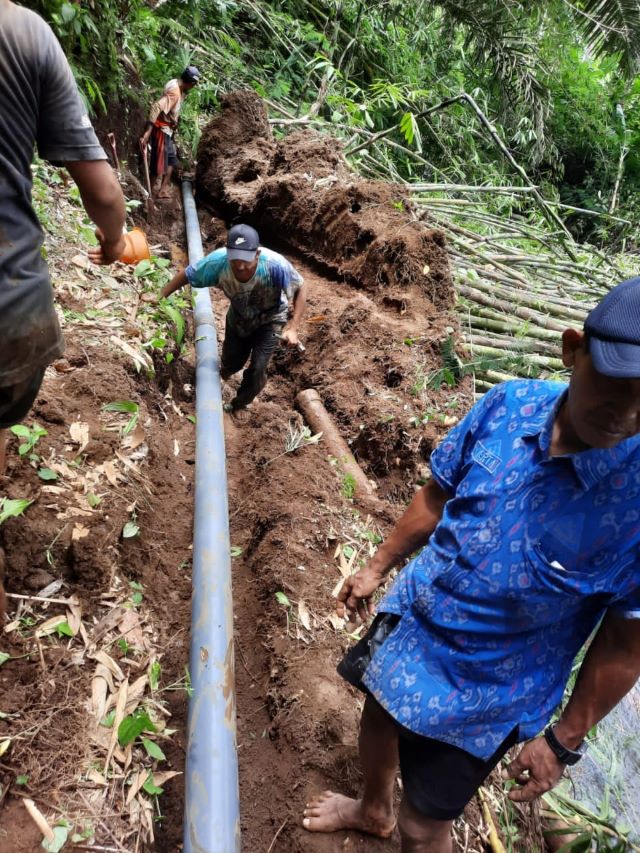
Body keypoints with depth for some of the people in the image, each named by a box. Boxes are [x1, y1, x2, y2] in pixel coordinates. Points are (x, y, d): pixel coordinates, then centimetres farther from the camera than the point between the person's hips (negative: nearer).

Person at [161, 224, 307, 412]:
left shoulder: (276, 265, -41)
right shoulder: (219, 261, -36)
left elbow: (301, 289, -25)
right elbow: (187, 275, -18)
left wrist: (293, 328, -34)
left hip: (270, 320, -2)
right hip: (238, 317, 2)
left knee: (257, 370, -12)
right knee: (231, 363, 19)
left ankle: (239, 404, 21)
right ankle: (225, 371, 60)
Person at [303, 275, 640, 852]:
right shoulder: (511, 405, -18)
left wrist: (565, 740, -6)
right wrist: (379, 567, 7)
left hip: (486, 695, -4)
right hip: (409, 622, 5)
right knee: (379, 719, 31)